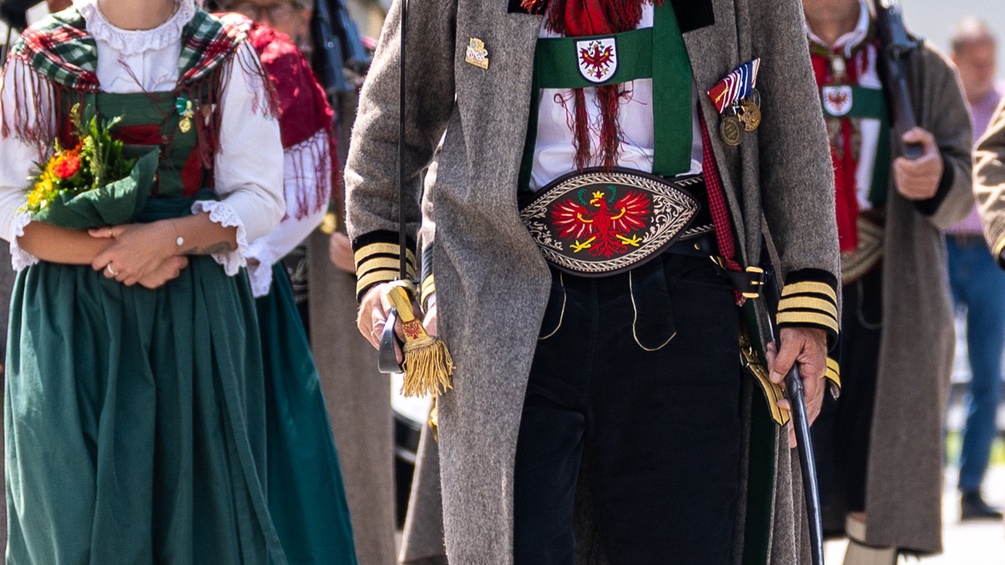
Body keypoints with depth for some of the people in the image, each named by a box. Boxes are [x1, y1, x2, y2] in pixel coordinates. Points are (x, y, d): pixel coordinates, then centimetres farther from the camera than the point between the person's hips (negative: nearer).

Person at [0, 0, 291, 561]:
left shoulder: (227, 58, 4)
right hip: (69, 317, 0)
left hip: (195, 314, 0)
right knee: (75, 506, -4)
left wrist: (169, 237, -16)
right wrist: (110, 254, -14)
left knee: (199, 492, 0)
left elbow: (261, 198, 0)